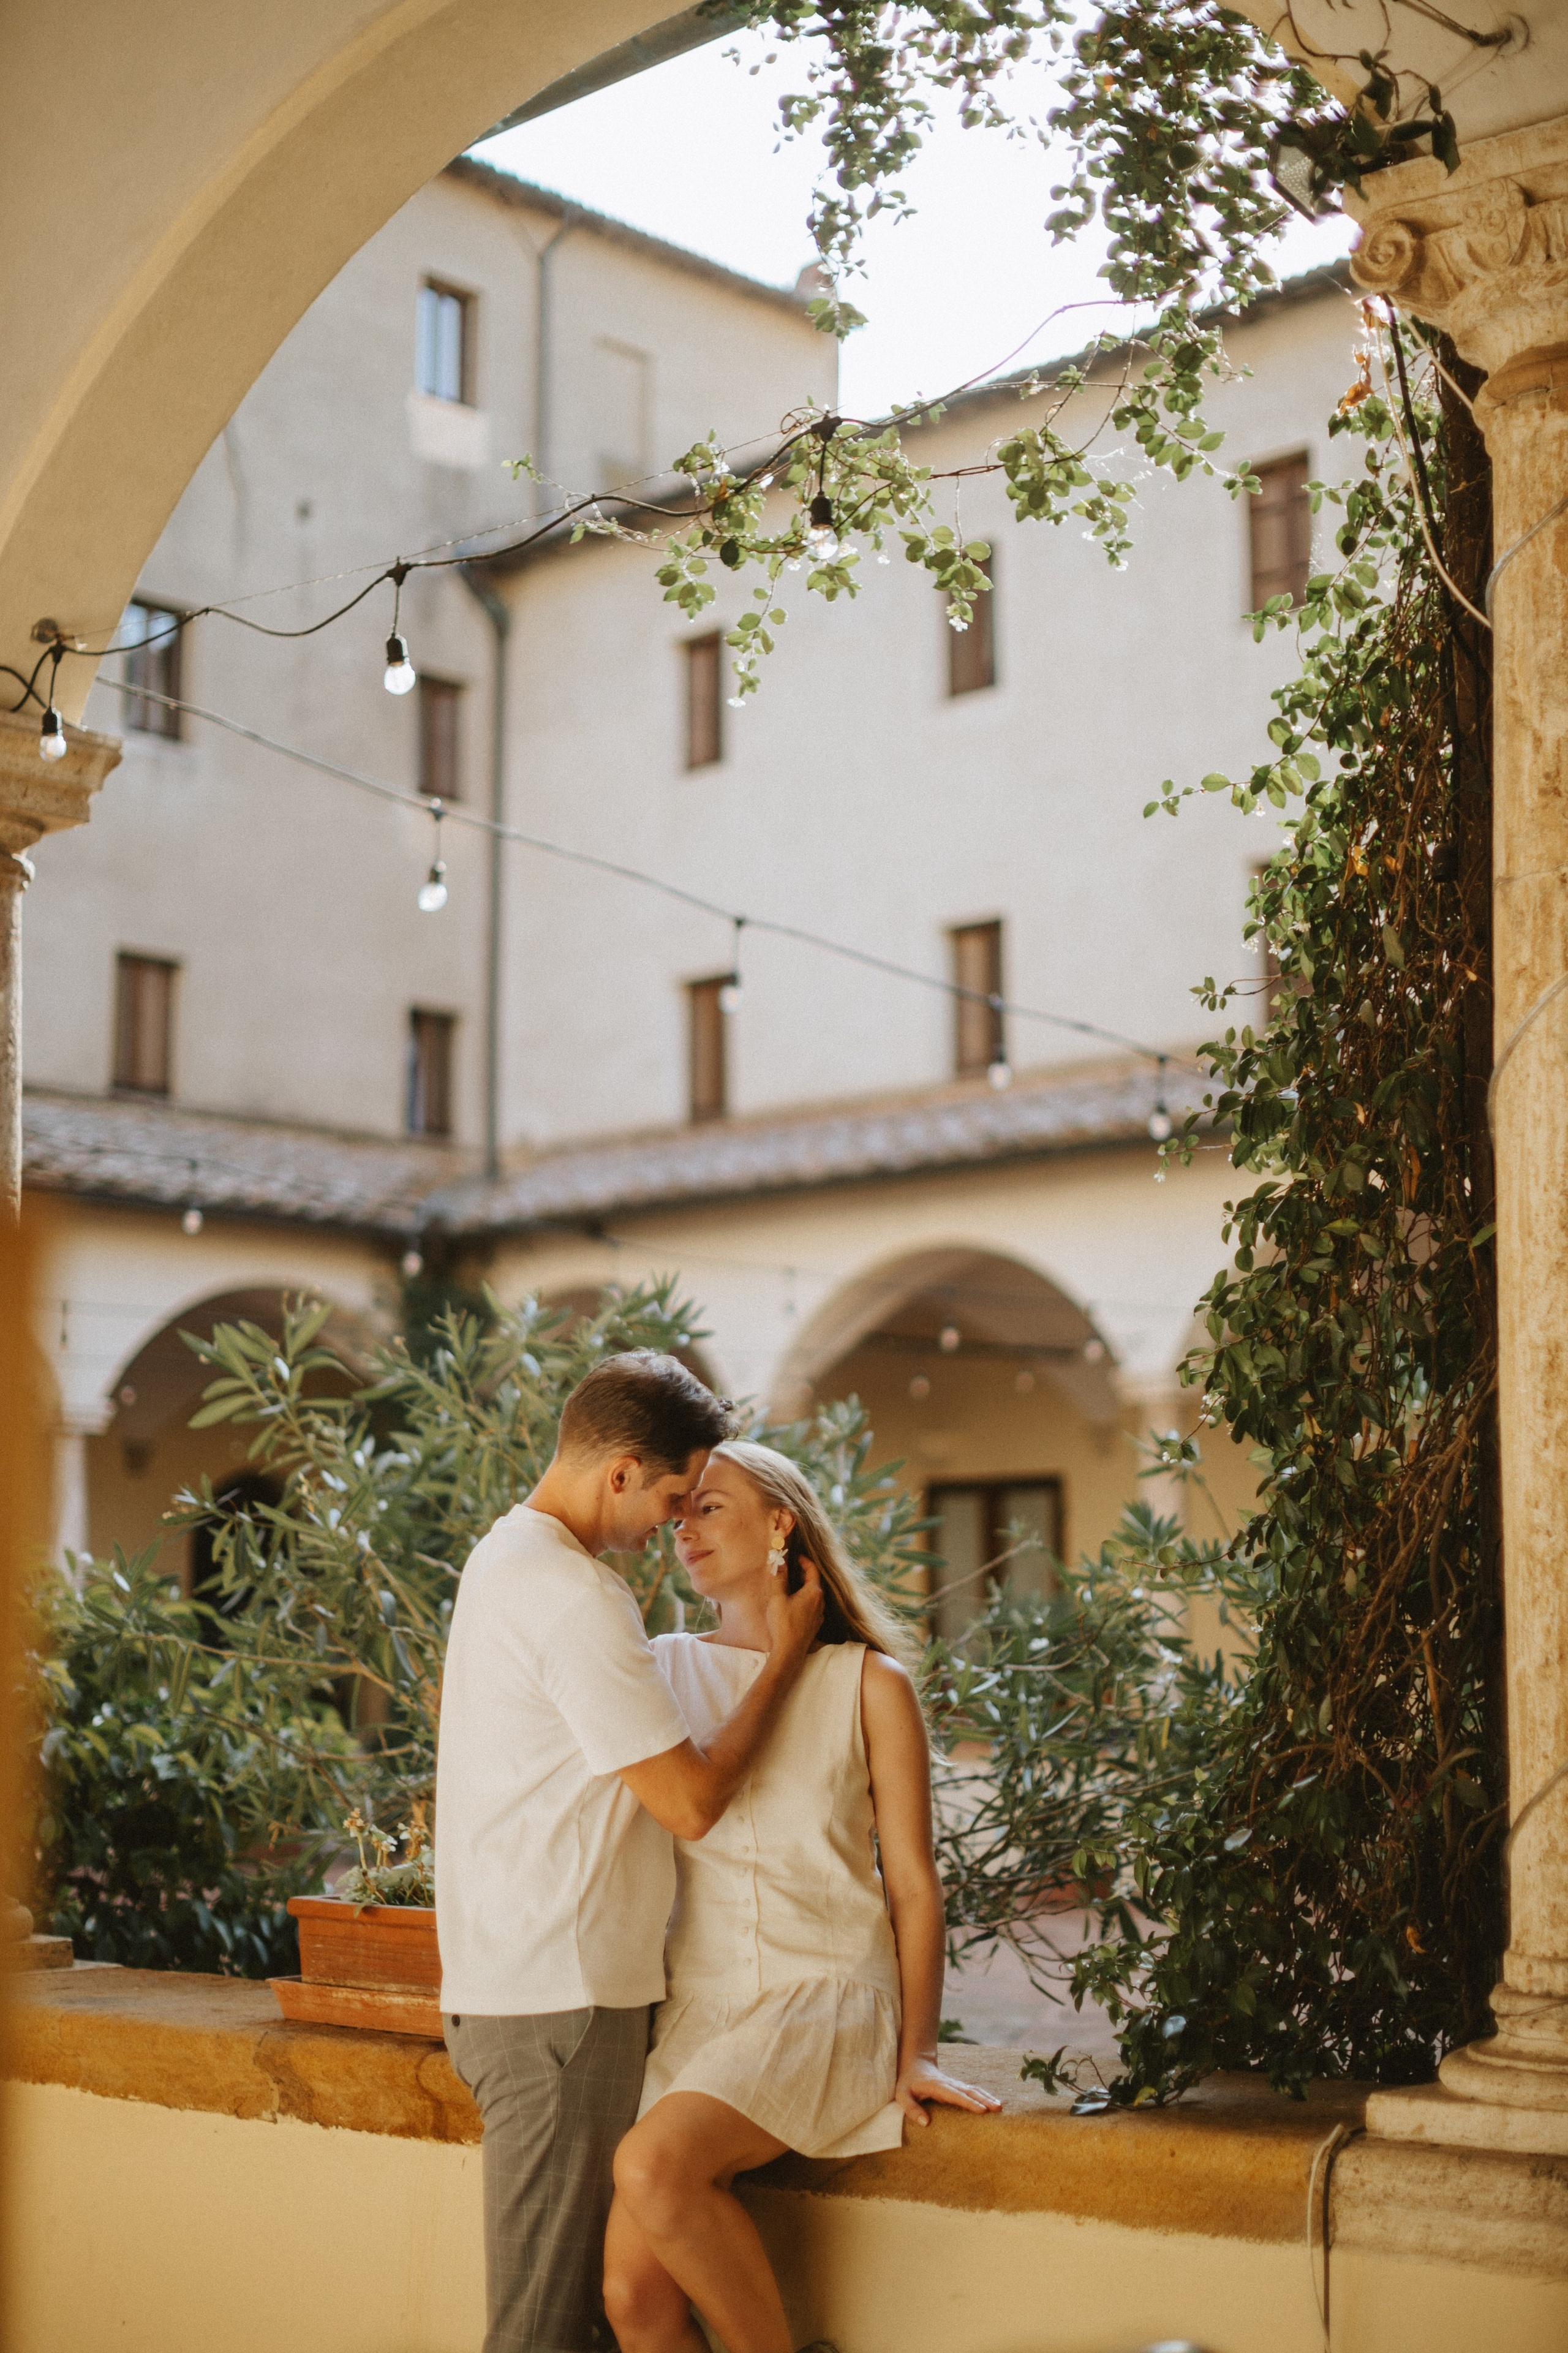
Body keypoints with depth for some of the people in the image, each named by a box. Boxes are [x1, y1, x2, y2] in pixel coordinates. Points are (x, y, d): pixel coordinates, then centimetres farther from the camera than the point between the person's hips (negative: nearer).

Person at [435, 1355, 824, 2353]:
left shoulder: (505, 1556, 14)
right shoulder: (577, 1598, -19)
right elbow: (692, 1800, -17)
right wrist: (785, 1656, -7)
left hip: (506, 1981, 10)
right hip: (559, 1996, -10)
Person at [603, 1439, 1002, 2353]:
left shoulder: (868, 1684, 3)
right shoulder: (665, 1668, 12)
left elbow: (913, 1884, 4)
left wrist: (917, 2053, -2)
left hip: (822, 2000, -4)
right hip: (697, 2003, 4)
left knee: (656, 2164, -30)